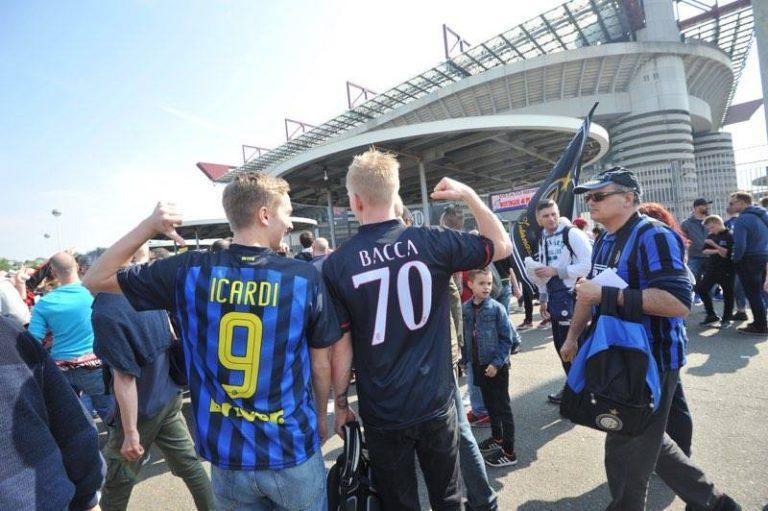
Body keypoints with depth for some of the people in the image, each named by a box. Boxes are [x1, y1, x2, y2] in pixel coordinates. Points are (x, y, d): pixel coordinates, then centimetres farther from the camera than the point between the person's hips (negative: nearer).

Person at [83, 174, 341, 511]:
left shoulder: (189, 271, -12)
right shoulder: (305, 278, -16)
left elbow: (95, 279, 5)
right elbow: (320, 365, -5)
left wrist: (149, 225, -3)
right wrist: (321, 418, 12)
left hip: (227, 454, 2)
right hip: (292, 452, -2)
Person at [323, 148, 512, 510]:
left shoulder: (336, 265, -14)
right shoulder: (433, 242, -12)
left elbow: (341, 347, -9)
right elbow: (502, 245, 3)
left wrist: (340, 403, 6)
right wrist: (468, 194, 5)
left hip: (382, 414, -1)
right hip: (436, 402, 1)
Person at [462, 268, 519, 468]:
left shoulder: (497, 308, -15)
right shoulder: (465, 309, -4)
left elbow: (507, 339, -12)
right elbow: (465, 337, 6)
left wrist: (496, 363, -16)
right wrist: (465, 359, 4)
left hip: (497, 366, -5)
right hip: (479, 365, 5)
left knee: (503, 407, 6)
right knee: (489, 403, 21)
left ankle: (509, 452, 18)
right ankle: (497, 437, 42)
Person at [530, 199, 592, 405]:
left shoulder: (573, 234, -12)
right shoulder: (543, 239, 11)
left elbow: (588, 266, -20)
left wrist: (556, 271, -19)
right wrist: (543, 297, 15)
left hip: (572, 295, -8)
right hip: (554, 298, 8)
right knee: (560, 344, 16)